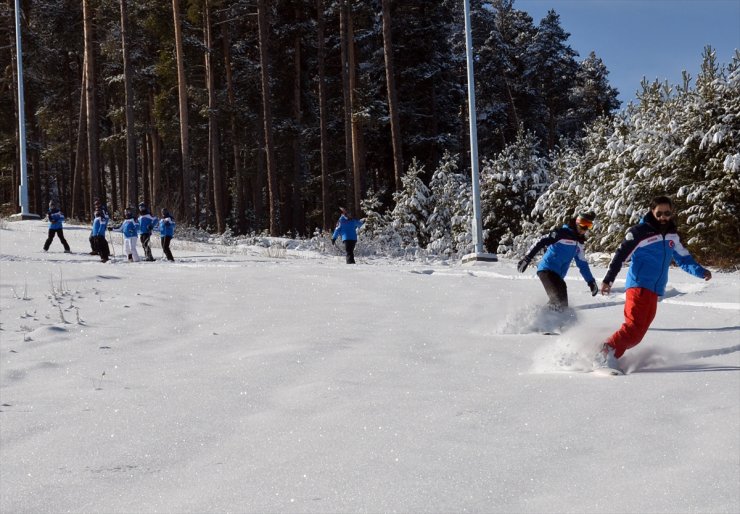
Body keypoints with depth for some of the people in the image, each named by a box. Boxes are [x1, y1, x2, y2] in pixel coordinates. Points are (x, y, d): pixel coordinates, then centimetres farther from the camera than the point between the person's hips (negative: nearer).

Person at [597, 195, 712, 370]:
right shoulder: (640, 231, -5)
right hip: (639, 286, -7)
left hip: (654, 292, 7)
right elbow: (621, 254, -6)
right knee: (634, 327, -20)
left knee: (637, 334, 2)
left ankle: (610, 356, 4)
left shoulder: (672, 236, 15)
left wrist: (700, 271, 0)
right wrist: (608, 279, -13)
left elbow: (684, 259, 18)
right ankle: (606, 354, -18)